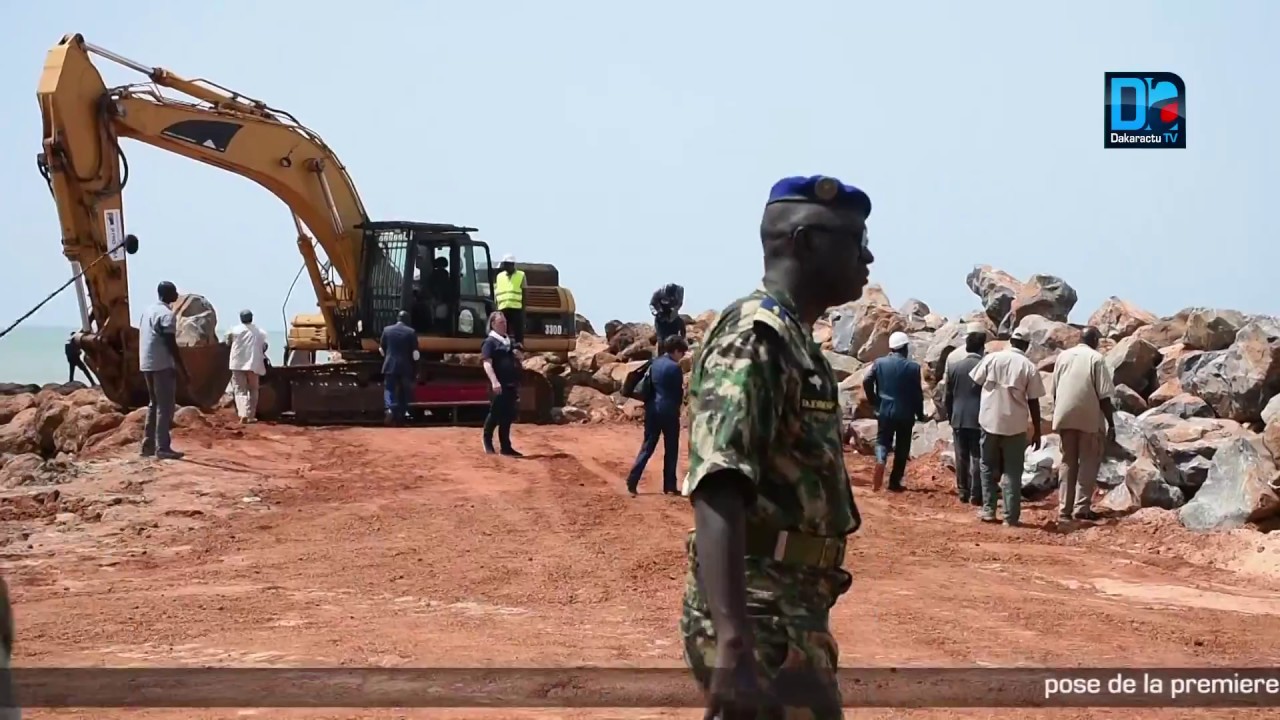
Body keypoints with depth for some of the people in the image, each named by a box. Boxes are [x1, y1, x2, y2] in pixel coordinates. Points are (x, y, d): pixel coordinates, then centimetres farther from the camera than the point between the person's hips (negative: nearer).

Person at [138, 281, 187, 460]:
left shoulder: (147, 311, 15)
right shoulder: (167, 314, -13)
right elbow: (171, 344, -17)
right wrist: (182, 368, -14)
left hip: (146, 364, 9)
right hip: (162, 365, -9)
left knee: (154, 404, 15)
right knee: (165, 407, -6)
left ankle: (148, 445, 15)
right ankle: (163, 448, -9)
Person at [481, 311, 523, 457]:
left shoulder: (510, 341, 17)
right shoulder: (490, 342, -8)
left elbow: (517, 360, 30)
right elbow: (487, 364, -18)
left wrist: (518, 355, 5)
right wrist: (494, 381, -30)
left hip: (511, 384, 7)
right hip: (499, 385, -7)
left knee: (508, 416, 8)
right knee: (496, 414, -3)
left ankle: (505, 447, 14)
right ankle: (487, 441, 17)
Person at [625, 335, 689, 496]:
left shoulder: (655, 363, 8)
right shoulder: (675, 367, -13)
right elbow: (679, 392, -4)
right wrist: (678, 405, 15)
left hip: (652, 409, 6)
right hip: (669, 410, -6)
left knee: (647, 447, 10)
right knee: (671, 449, 4)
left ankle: (632, 481, 1)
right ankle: (669, 486, 7)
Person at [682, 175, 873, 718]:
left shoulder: (795, 342, 16)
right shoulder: (754, 338, -15)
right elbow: (718, 493, -29)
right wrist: (733, 642, -40)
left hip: (790, 613, 10)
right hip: (761, 621, -10)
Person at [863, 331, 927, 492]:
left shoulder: (879, 363, -1)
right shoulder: (913, 367, -7)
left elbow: (867, 382, -3)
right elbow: (917, 393, -5)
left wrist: (874, 402, 12)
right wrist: (920, 415, 7)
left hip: (885, 411, 2)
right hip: (905, 413, -2)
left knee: (882, 441, 11)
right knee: (902, 448, 8)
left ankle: (880, 461, -21)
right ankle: (895, 481, 7)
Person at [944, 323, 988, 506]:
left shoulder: (953, 361, 1)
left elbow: (948, 392, 7)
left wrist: (949, 413, 18)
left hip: (958, 416, 3)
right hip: (979, 417, -3)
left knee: (961, 456, 11)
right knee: (978, 457, 1)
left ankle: (963, 492, 14)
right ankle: (976, 494, 0)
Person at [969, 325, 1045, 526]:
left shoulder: (991, 358, -1)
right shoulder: (1029, 367, -5)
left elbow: (975, 384, 4)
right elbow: (1033, 402, -3)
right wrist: (1037, 431, 5)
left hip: (989, 421, 1)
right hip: (1015, 425, -1)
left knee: (989, 466, 16)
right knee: (1013, 471, 4)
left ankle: (988, 510, 13)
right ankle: (1010, 516, 1)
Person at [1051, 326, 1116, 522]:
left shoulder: (1063, 356, 9)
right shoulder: (1096, 358, -7)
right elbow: (1104, 396, -10)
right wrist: (1111, 424, -5)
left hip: (1065, 417, 5)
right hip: (1089, 418, -5)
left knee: (1068, 462, 11)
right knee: (1089, 461, 4)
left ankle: (1065, 508, 9)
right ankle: (1082, 506, -3)